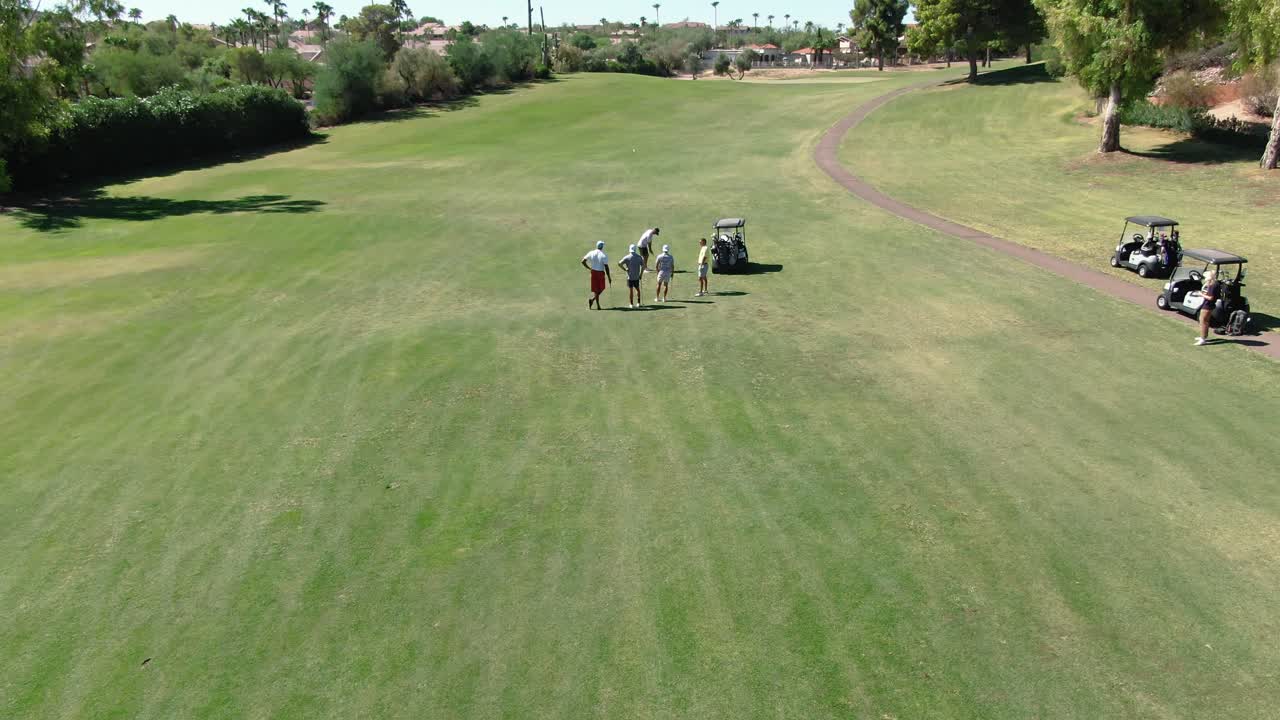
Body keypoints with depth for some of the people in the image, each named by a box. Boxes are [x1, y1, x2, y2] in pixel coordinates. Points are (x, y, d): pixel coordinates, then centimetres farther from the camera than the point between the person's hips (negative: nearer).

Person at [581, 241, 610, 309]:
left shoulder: (591, 253, -1)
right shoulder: (604, 256, -12)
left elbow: (583, 261, -1)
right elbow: (606, 267, -12)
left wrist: (589, 268, 12)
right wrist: (609, 277, -5)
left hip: (593, 272, 4)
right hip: (601, 273, -4)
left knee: (596, 289, 11)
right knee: (601, 288, 10)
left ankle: (598, 305, 9)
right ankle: (592, 299, -11)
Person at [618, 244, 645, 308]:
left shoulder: (627, 257, -7)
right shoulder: (639, 257, 0)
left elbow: (619, 263, -15)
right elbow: (643, 266, 0)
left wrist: (625, 269, -5)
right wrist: (641, 274, 8)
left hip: (630, 277, -2)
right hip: (637, 277, 2)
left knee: (630, 290, 3)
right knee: (637, 289, 18)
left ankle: (631, 304, 4)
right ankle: (638, 303, 20)